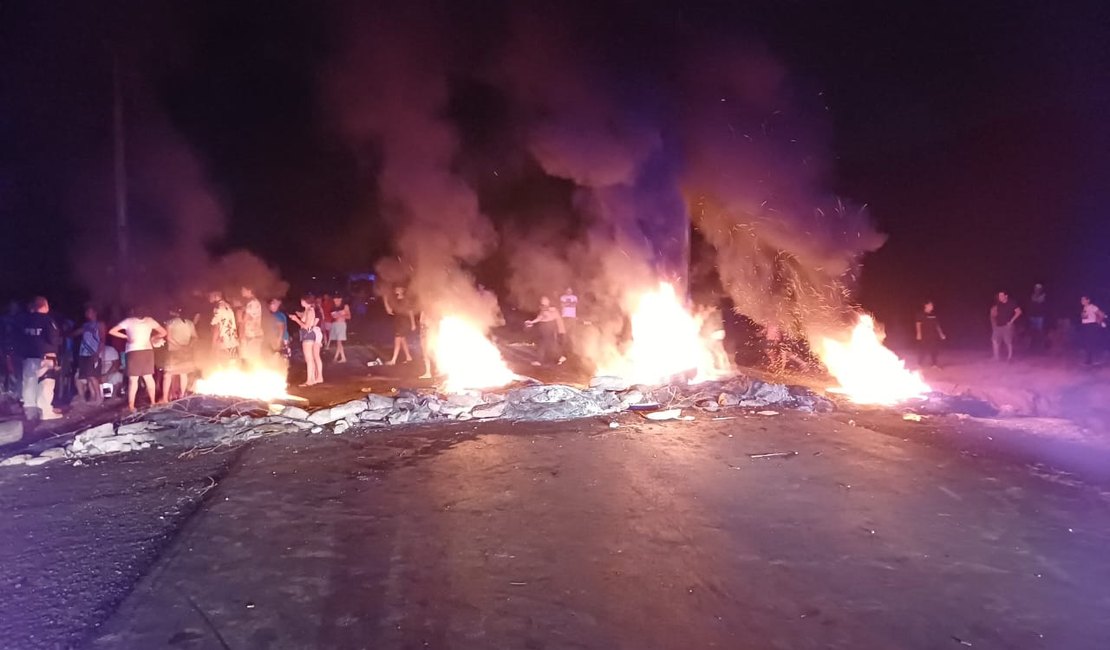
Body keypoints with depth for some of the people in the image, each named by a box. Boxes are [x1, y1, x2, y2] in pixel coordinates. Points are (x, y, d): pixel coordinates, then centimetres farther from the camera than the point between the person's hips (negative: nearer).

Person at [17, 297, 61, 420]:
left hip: (28, 356, 7)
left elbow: (21, 338, 14)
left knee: (30, 384, 11)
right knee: (45, 384, -5)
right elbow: (54, 339, -16)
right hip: (45, 356, -7)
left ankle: (30, 411, 16)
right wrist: (60, 340, 4)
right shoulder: (47, 320, -12)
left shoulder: (25, 320, 8)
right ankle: (45, 411, -8)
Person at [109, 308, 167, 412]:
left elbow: (112, 331, 2)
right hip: (147, 351, 3)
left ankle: (131, 406, -1)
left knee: (133, 379, 0)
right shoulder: (149, 320, 10)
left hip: (133, 352, -3)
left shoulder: (128, 321, 3)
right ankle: (153, 402, 19)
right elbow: (163, 332, 13)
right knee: (148, 377, 14)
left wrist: (126, 337, 8)